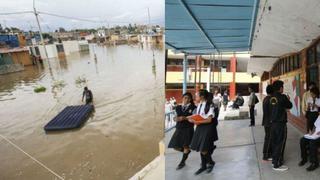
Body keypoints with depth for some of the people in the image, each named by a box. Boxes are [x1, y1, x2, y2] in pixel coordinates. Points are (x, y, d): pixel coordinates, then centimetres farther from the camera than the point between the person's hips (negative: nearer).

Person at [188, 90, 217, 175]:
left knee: (203, 149, -4)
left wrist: (198, 122, -21)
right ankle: (203, 166, 29)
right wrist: (191, 118, -1)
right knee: (199, 148, 12)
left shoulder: (209, 106, -16)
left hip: (206, 128, -7)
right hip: (199, 127, 7)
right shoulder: (199, 105, 5)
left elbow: (209, 120, -16)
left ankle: (211, 162, 26)